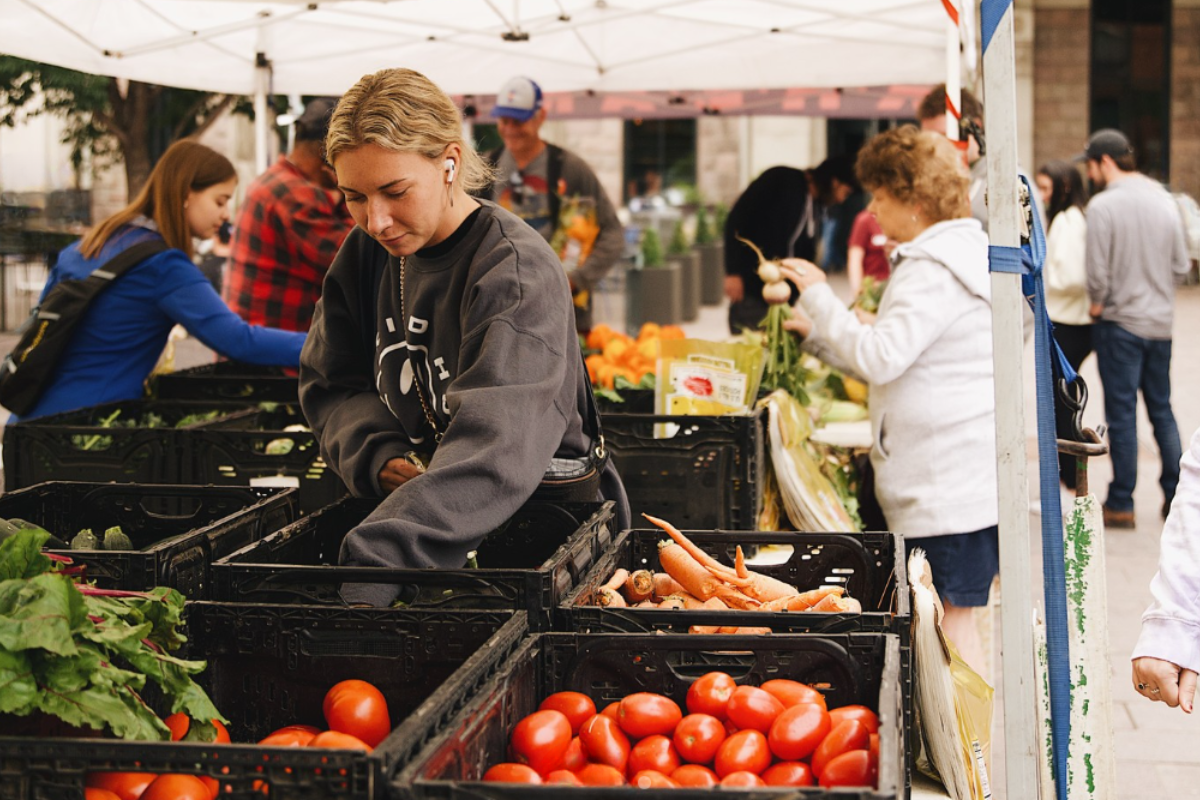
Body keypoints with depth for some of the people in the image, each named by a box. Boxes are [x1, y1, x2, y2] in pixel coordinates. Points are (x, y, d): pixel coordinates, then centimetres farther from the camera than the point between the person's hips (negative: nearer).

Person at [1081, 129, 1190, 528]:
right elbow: (1182, 265, 6)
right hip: (1161, 321, 6)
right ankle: (1176, 496, 17)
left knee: (1122, 414, 1)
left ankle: (1121, 504, 6)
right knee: (1162, 409, 15)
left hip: (1120, 322, -5)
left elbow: (1098, 272, -15)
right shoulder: (1164, 199, 4)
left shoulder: (1103, 205, -14)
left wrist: (1097, 304, 3)